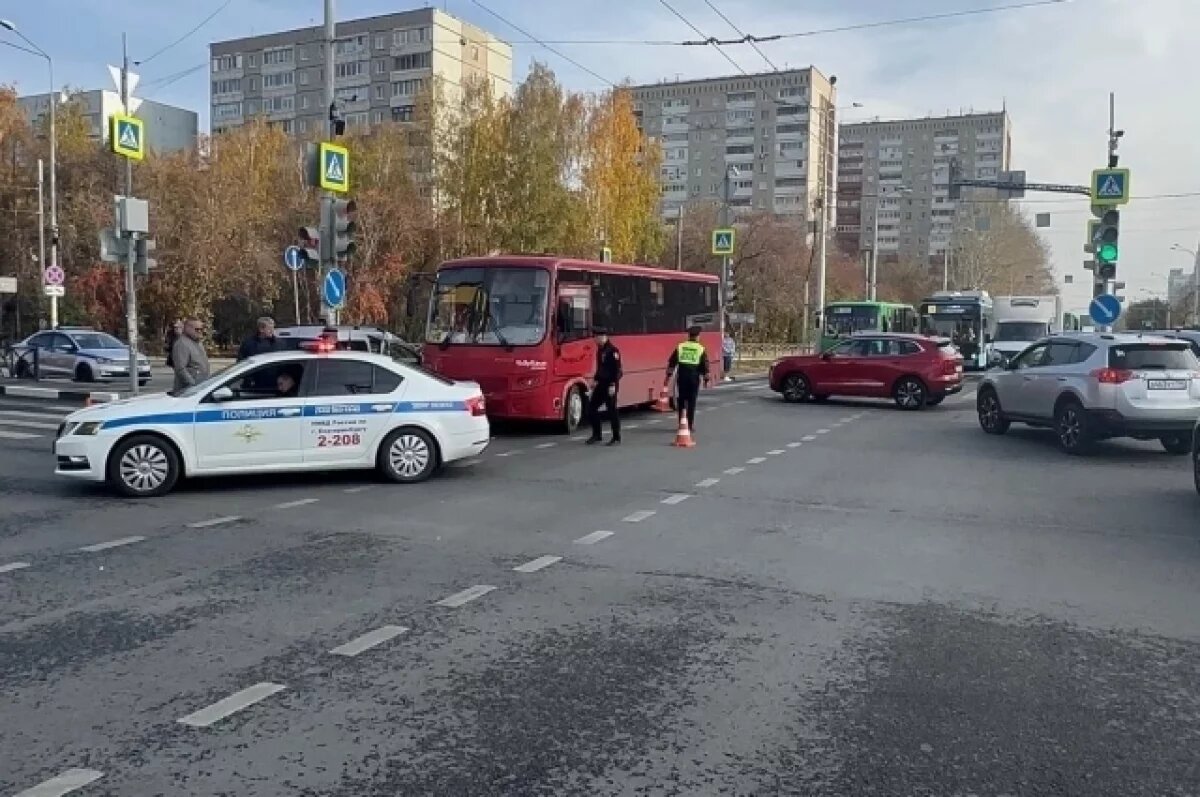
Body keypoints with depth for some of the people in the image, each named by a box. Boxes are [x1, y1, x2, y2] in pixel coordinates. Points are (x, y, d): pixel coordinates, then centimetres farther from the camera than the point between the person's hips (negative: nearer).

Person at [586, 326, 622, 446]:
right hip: (601, 383, 9)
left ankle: (616, 437, 7)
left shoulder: (613, 350, -14)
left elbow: (617, 369, -19)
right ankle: (596, 434, 18)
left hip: (610, 385, -9)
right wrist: (595, 380, 20)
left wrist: (613, 385, -23)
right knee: (591, 407, 8)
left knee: (612, 410, -3)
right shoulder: (600, 350, 13)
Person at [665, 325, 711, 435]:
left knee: (681, 400, 10)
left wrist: (668, 376, 7)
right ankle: (690, 424, 3)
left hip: (681, 376, 2)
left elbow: (672, 362, 3)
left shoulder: (680, 347, 5)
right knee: (692, 401, 3)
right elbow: (705, 366, -2)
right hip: (694, 377, -2)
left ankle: (682, 423, 11)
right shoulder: (701, 349, -1)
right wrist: (706, 380, 5)